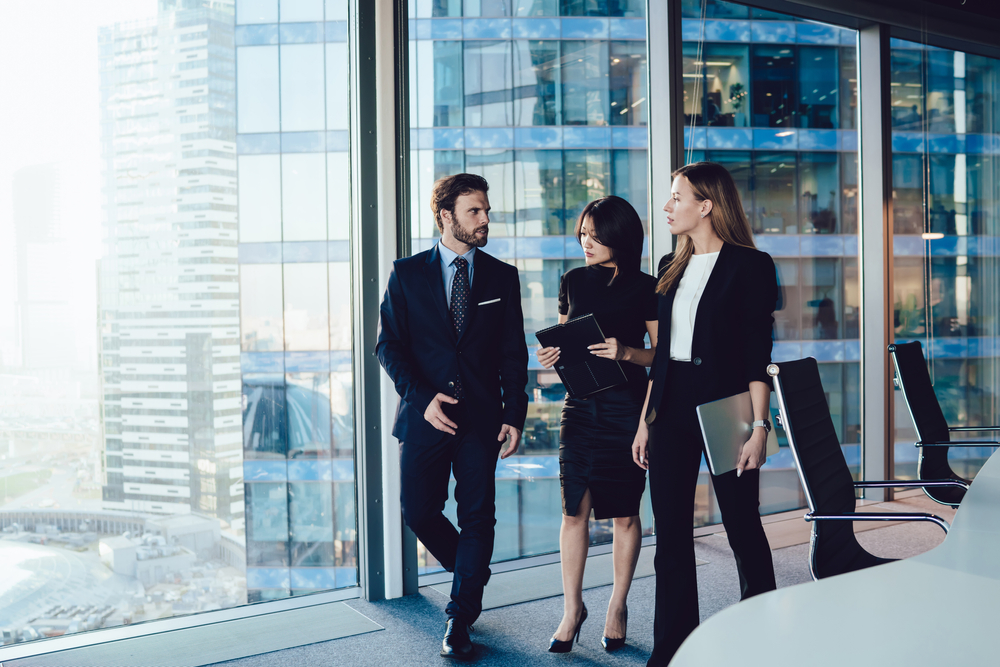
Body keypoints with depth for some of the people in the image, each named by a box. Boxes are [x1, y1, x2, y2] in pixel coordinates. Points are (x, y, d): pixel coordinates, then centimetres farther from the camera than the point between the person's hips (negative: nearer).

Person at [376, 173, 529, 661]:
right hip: (425, 413, 0)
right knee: (418, 511, 4)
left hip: (481, 418, 0)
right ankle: (473, 573, 32)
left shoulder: (502, 277, 7)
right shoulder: (407, 273, 3)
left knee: (477, 515, 1)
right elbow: (388, 344, 0)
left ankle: (460, 617, 16)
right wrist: (422, 398, -13)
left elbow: (513, 353, 6)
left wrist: (514, 415, -2)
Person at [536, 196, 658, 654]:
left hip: (627, 406, -3)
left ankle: (617, 607, 22)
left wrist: (626, 352, -19)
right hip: (580, 405, 3)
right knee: (574, 510, 2)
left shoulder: (645, 288, -1)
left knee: (625, 514, 5)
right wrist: (552, 356, -3)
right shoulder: (573, 282, 10)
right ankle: (572, 608, 17)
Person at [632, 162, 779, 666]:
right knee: (671, 533, 8)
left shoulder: (750, 265, -5)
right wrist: (645, 420, 12)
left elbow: (757, 354, -9)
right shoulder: (671, 268, 13)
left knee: (743, 526, 5)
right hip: (670, 407, 6)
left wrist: (758, 425, -15)